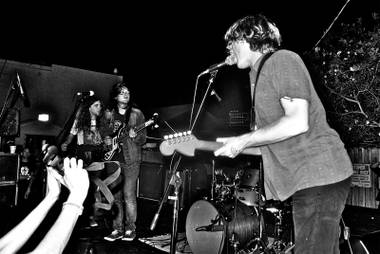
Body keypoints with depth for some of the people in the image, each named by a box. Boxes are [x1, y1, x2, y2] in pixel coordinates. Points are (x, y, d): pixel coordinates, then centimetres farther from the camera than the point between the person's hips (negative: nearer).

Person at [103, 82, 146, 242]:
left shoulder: (136, 114, 2)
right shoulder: (109, 114, 11)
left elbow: (143, 139, 0)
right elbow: (103, 132, 21)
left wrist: (134, 136, -20)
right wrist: (106, 139, 0)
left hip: (131, 160, -3)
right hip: (113, 159, 3)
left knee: (129, 195, -6)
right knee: (115, 196, 6)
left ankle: (130, 229, 7)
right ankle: (117, 230, 16)